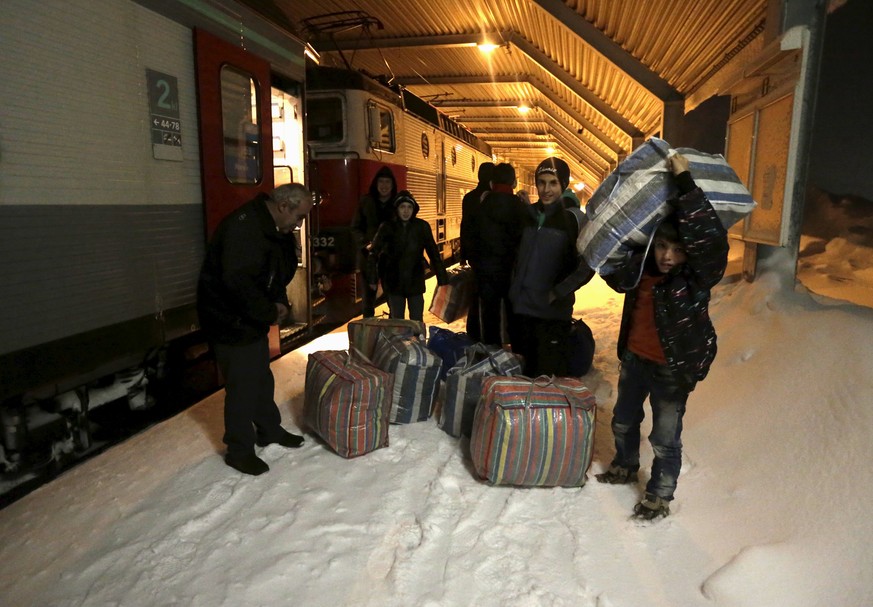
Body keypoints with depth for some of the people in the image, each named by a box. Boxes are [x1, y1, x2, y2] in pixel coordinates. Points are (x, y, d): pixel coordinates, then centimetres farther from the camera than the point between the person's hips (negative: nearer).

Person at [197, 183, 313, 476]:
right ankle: (239, 450, 16)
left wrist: (280, 303, -2)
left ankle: (270, 430, 38)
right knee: (242, 385, 0)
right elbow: (236, 281, -34)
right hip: (231, 320, -9)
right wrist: (270, 312, -23)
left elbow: (278, 275, 16)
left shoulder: (277, 231, 5)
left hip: (254, 319, 10)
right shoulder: (243, 225, -26)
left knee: (262, 377, 20)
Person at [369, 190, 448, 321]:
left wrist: (442, 278, -4)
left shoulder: (422, 227, -3)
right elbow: (374, 253, -4)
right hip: (394, 282, 0)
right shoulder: (387, 227, -4)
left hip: (415, 282, 0)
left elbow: (433, 253, -1)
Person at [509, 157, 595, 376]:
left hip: (553, 312, -5)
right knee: (522, 373, 17)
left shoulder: (572, 219, -7)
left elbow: (587, 266, -11)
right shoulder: (529, 215, 8)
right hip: (522, 308, 5)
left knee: (549, 378, 5)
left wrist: (559, 292, -14)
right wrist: (515, 289, 10)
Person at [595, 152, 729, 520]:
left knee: (665, 438, 7)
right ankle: (625, 467, 51)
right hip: (634, 358, 6)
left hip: (672, 368, -6)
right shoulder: (641, 267, -7)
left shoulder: (698, 276, -22)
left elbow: (710, 237, -40)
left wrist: (684, 182, -38)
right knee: (623, 421, 25)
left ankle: (660, 495, 30)